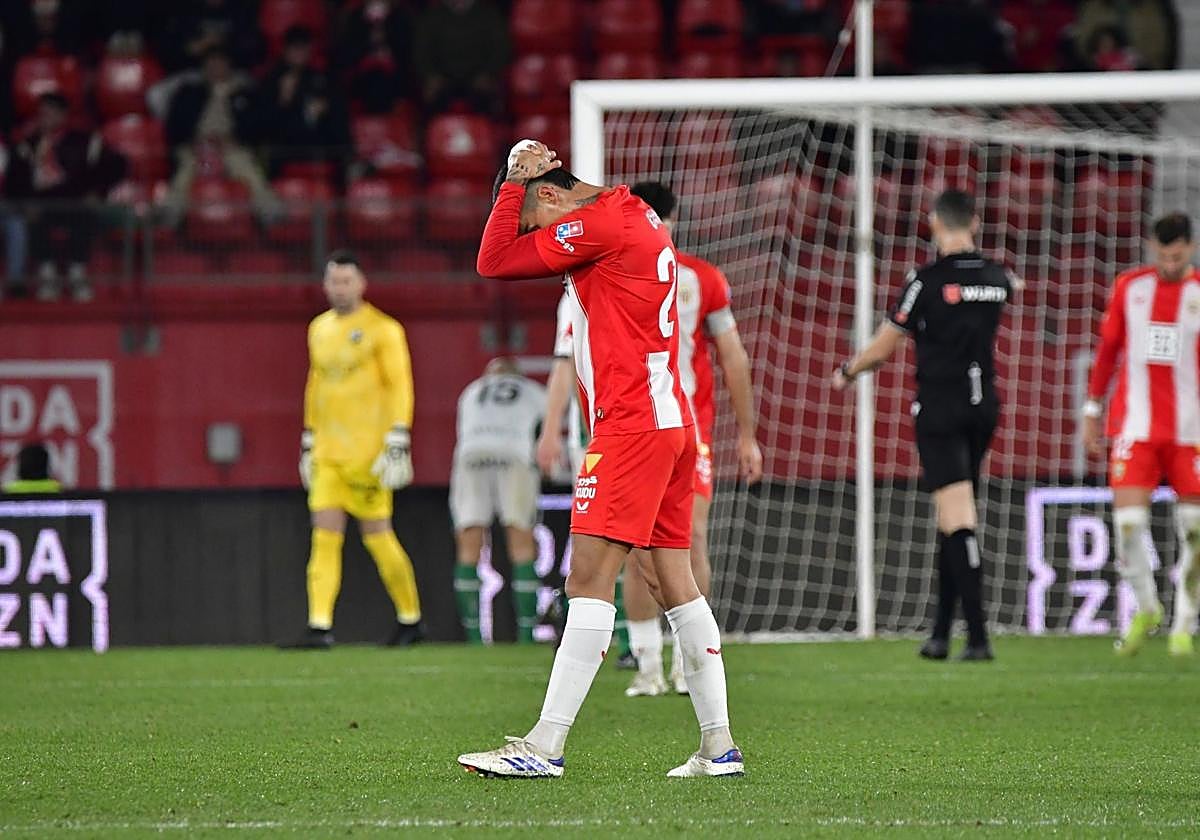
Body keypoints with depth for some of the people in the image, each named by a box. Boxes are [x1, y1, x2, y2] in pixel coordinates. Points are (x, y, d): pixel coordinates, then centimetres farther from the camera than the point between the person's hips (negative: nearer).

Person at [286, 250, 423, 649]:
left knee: (377, 534, 0)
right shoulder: (319, 329, 15)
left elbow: (399, 386, -8)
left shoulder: (382, 329, -5)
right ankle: (320, 627, -8)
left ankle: (411, 619, 15)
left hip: (366, 451, -6)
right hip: (327, 451, 6)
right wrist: (308, 441, 22)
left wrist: (397, 442, -15)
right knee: (325, 535, -4)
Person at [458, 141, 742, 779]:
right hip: (671, 422, 10)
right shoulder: (639, 218, 19)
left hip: (632, 427, -10)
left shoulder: (599, 224, -11)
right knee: (677, 583, 9)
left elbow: (494, 262, -8)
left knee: (590, 579, -13)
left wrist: (515, 182, 0)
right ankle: (718, 744, 8)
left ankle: (546, 745, -17)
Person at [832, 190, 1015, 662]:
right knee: (955, 520, 14)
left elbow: (883, 347, -3)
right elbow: (1012, 287, 33)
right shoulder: (995, 278, 5)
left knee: (958, 520, -11)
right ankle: (940, 635, 17)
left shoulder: (927, 280, -11)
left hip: (939, 408, -6)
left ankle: (978, 636, -18)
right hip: (984, 406, 6)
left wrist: (847, 373, 16)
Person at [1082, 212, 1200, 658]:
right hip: (1135, 425, 1)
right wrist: (1092, 409, 13)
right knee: (1128, 520, -10)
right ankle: (1146, 608, 14)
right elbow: (1107, 350, 14)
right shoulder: (1130, 286, 6)